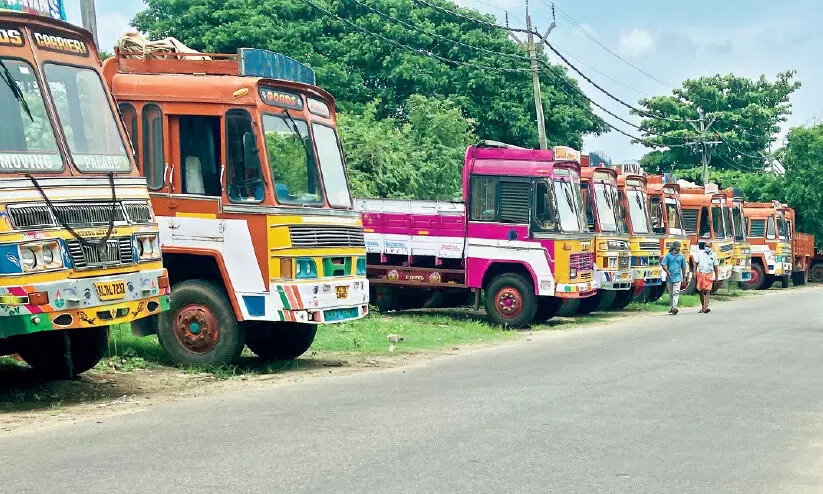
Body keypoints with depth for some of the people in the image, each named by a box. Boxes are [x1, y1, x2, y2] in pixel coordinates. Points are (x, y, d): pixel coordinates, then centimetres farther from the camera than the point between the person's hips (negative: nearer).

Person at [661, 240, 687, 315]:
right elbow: (663, 265, 0)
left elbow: (683, 267, 14)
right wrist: (667, 272, -18)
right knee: (670, 293, 10)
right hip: (669, 278, 1)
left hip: (677, 277, -1)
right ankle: (671, 307, 21)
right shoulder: (668, 256, 3)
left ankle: (674, 307, -23)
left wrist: (683, 277, 14)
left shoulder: (681, 256, 7)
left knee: (676, 292, -15)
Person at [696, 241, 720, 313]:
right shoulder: (700, 253, 9)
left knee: (707, 291, -11)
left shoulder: (713, 255, 7)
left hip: (709, 275, -2)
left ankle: (705, 308, -18)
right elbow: (696, 263, 9)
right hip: (701, 274, 2)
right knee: (700, 291, 5)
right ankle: (702, 307, 20)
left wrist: (716, 276, 7)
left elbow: (715, 266, 9)